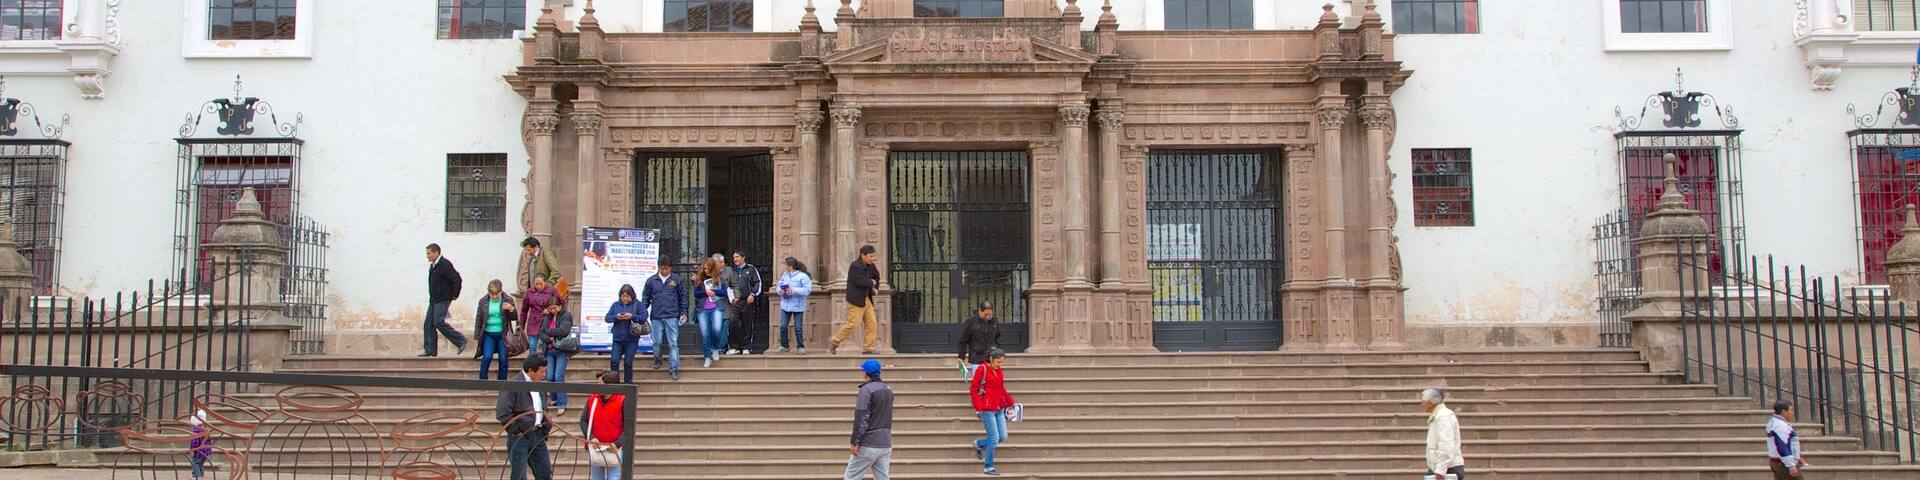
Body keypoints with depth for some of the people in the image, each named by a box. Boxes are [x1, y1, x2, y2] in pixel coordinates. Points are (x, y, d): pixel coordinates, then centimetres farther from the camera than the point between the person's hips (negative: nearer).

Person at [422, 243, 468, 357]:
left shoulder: (445, 265, -16)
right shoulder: (432, 266, 14)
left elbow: (457, 279, -20)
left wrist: (455, 295, -13)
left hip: (443, 300, -9)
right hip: (433, 300, 9)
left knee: (439, 322, -17)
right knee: (429, 324, 6)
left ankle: (461, 340, -7)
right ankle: (430, 350, 10)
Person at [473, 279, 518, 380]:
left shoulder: (508, 300, 0)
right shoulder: (483, 301, 2)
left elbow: (514, 318, 3)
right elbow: (478, 319, 9)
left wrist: (511, 309, -18)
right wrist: (477, 336, 7)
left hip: (502, 334, 0)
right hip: (488, 334, 0)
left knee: (503, 359, 1)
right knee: (487, 357, -11)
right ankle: (482, 381, -1)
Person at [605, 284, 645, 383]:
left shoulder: (637, 304, 0)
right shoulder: (616, 305, 10)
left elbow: (644, 316, -8)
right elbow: (607, 318, 7)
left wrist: (632, 316, -19)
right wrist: (616, 317, -12)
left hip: (631, 340, -3)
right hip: (618, 339, 3)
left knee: (628, 363, 2)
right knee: (614, 361, -5)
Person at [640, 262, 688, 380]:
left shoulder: (677, 280, 4)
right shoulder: (651, 280, 6)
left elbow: (682, 297, 9)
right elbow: (645, 297, 11)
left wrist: (683, 313, 6)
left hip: (672, 316, -1)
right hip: (656, 317, 1)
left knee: (673, 343, -5)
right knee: (657, 342, 4)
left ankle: (673, 369, -3)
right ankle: (657, 360, 32)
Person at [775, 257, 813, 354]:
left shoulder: (803, 276, -9)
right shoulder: (785, 275, 11)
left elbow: (808, 290, -16)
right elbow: (779, 285, 19)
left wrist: (794, 291, -22)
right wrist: (780, 290, -5)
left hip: (798, 306, -5)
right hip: (785, 305, 5)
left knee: (798, 327, -1)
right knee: (783, 326, 3)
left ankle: (801, 347, 9)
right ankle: (784, 346, 14)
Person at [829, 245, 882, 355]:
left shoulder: (870, 266, 10)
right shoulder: (855, 266, -16)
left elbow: (876, 278, 26)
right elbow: (860, 281, -27)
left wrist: (875, 289, 9)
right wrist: (872, 283, -10)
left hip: (867, 300, 9)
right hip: (856, 301, -9)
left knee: (872, 324, 3)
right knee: (852, 324, -8)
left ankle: (868, 348, 8)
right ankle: (834, 342, 9)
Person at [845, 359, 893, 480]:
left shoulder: (866, 389, -11)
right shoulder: (888, 391, 14)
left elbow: (861, 418, -16)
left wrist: (855, 442, -15)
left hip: (868, 444, -7)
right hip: (886, 444, 7)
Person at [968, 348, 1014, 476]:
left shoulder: (1000, 371, 11)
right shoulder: (982, 369, -8)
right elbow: (973, 389, -8)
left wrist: (1010, 402, 17)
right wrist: (978, 407, -14)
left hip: (999, 409, 7)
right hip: (987, 409, -7)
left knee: (1003, 437, 4)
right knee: (994, 438, -8)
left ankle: (978, 444, 28)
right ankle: (989, 467, 5)